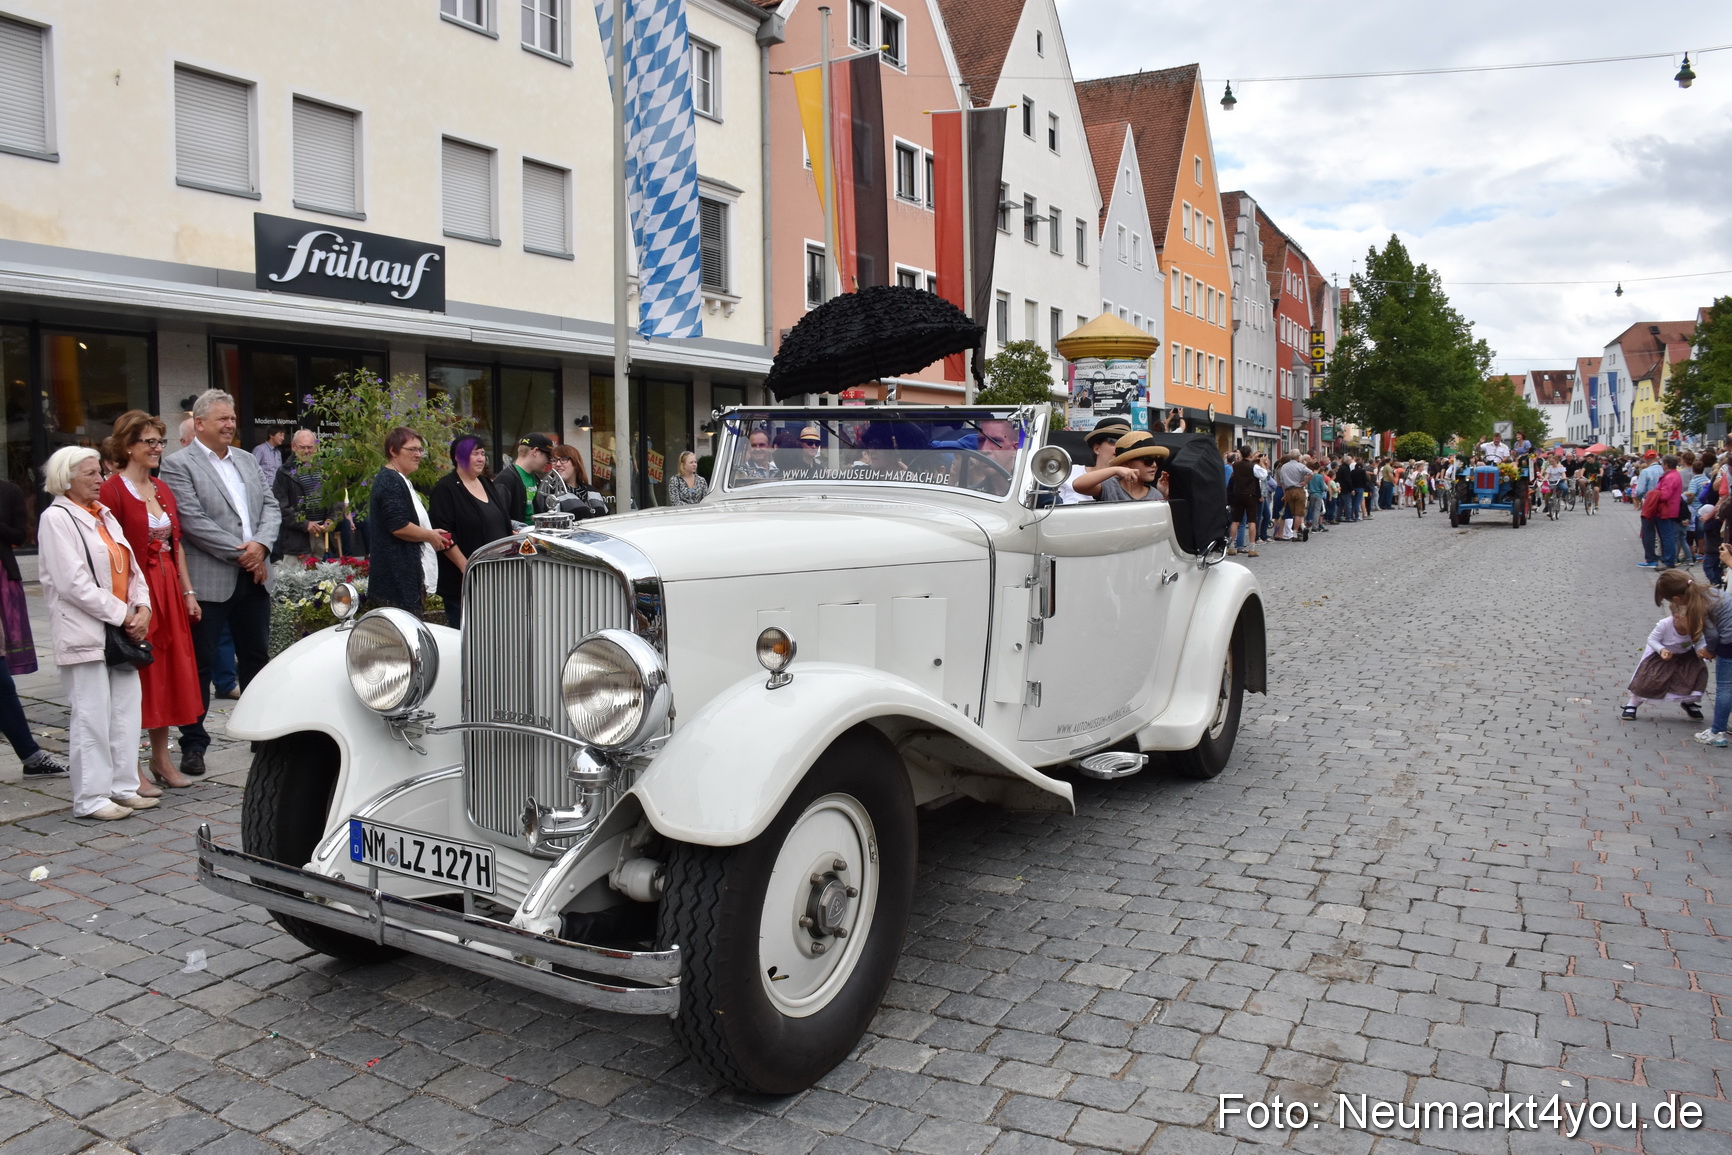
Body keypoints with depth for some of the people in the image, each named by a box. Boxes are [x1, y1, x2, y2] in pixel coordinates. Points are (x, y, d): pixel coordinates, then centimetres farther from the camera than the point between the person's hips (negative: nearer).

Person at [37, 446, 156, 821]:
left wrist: (142, 608, -1)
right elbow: (73, 582, -15)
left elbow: (130, 568, 15)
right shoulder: (56, 518, -6)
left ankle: (123, 787, 17)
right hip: (84, 634, -7)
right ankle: (91, 798, 4)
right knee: (91, 717, -3)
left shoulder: (104, 515, 17)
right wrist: (121, 614, -14)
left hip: (120, 632, 7)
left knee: (126, 712, 9)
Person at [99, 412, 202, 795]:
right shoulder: (113, 490, -10)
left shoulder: (162, 489, 13)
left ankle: (161, 758, 22)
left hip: (168, 590, 7)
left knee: (169, 671, 11)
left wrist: (187, 591, 11)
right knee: (136, 675, -1)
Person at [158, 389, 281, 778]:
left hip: (253, 578, 6)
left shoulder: (248, 461, 16)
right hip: (207, 581, -6)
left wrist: (261, 545, -8)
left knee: (256, 659, 14)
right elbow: (193, 521, -14)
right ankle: (193, 744, 10)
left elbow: (271, 506, 10)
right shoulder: (178, 465, -5)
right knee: (200, 665, 2)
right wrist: (240, 553, -15)